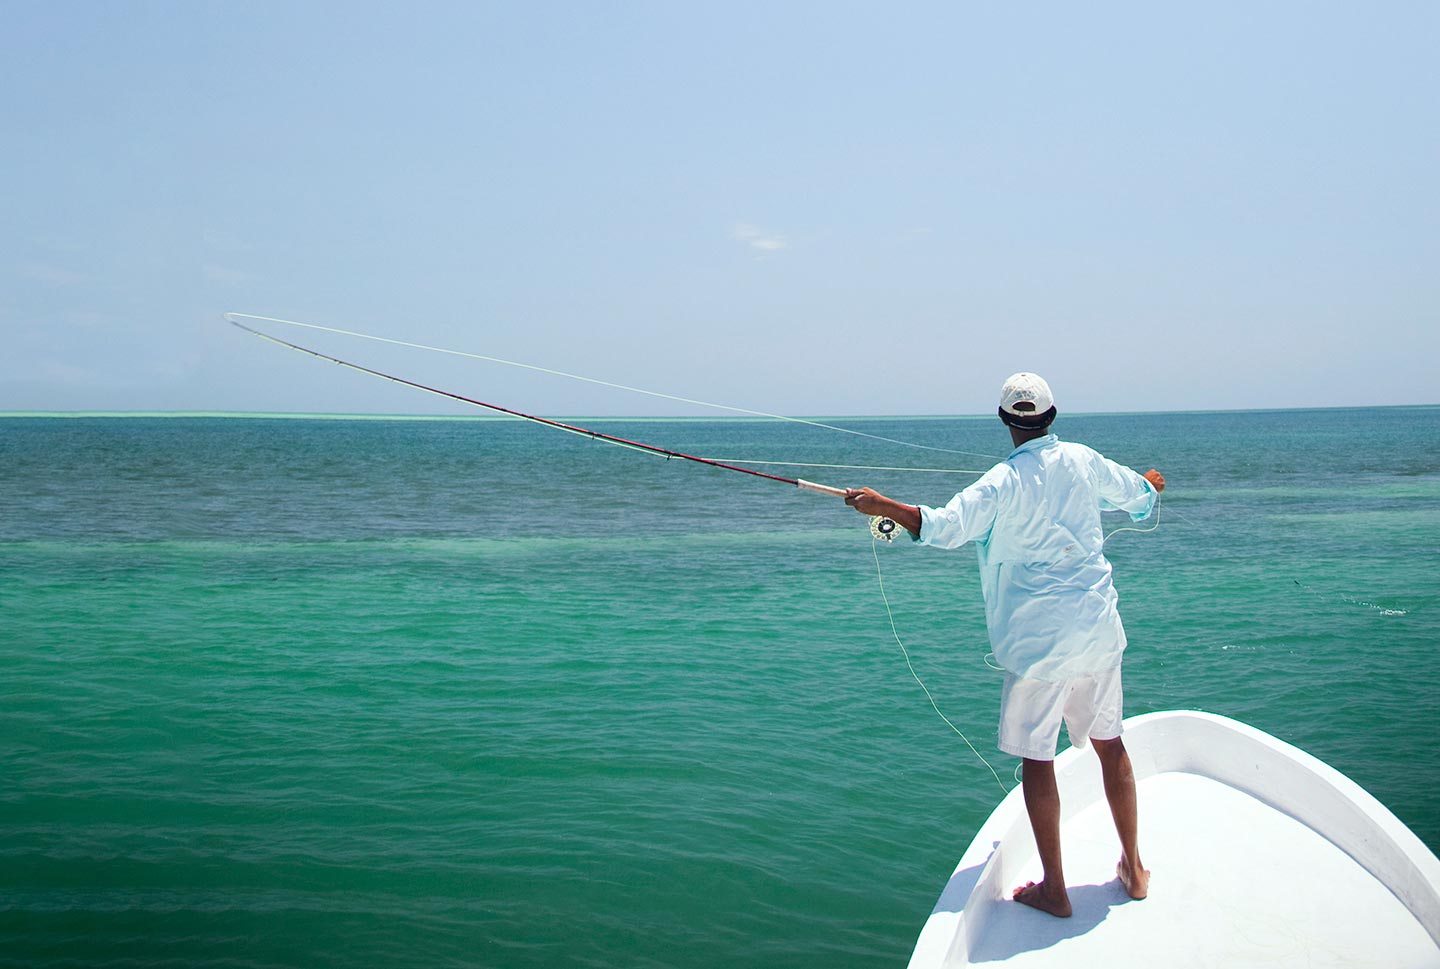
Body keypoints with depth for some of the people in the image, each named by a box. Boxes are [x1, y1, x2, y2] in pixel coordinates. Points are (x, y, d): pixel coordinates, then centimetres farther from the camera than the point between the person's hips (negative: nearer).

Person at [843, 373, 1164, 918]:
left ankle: (1053, 889, 9)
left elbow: (945, 527, -27)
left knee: (1036, 756, 3)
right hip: (1097, 628, 6)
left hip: (1039, 638, -6)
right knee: (1109, 742, 17)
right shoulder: (1084, 461, 4)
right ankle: (1133, 869, 28)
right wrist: (1151, 485, 45)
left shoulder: (1005, 482, -14)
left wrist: (882, 505, -18)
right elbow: (1139, 499, 22)